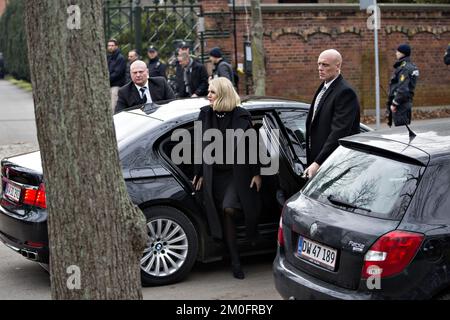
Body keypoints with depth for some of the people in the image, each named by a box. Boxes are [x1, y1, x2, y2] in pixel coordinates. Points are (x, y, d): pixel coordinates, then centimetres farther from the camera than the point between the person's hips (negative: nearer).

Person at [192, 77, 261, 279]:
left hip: (238, 172, -4)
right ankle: (235, 261, 12)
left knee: (229, 208, -22)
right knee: (224, 216, 3)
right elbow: (201, 146, 8)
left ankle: (252, 236, 10)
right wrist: (199, 174, 8)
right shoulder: (205, 115, 4)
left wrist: (256, 173, -5)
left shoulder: (241, 116, -7)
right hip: (215, 173, 4)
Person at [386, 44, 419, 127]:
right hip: (407, 103, 10)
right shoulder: (411, 66, 14)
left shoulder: (404, 68, -17)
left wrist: (394, 103, -19)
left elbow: (403, 89, -24)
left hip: (401, 104, -10)